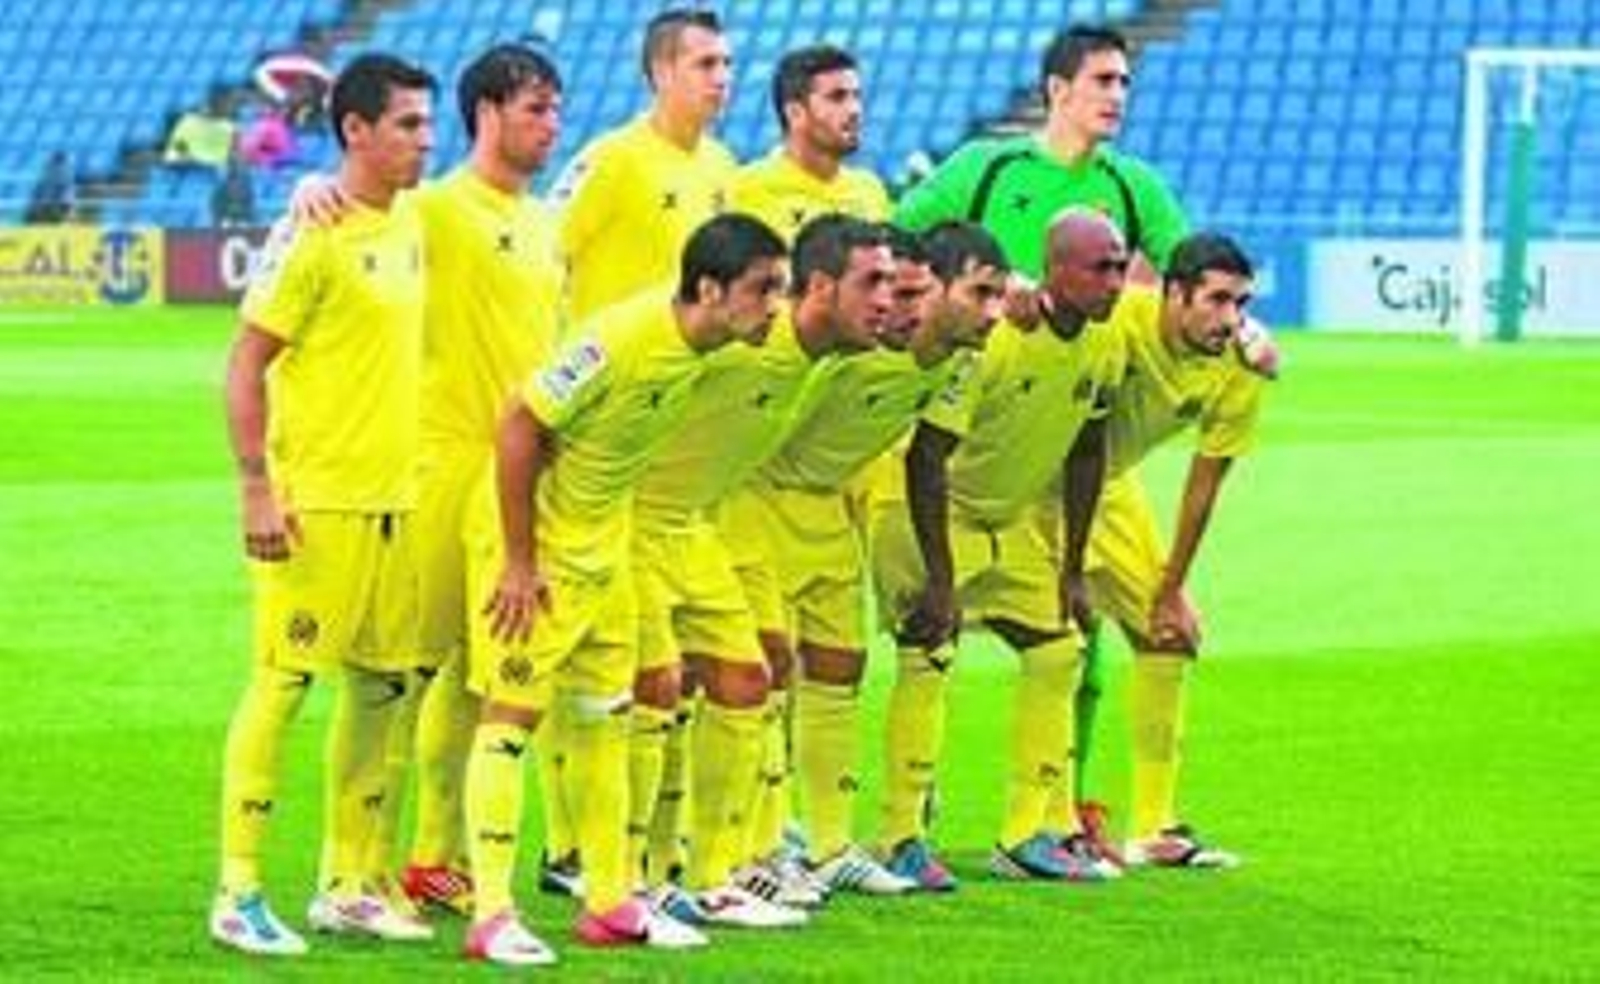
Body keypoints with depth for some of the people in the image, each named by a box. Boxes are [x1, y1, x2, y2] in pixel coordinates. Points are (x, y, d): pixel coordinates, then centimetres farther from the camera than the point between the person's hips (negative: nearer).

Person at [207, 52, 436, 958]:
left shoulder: (412, 222, 11)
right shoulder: (315, 236, -13)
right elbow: (246, 364, -13)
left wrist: (418, 471, 17)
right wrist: (258, 487, -18)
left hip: (396, 498, 8)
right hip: (317, 500, -8)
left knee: (380, 686, 10)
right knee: (283, 682, -5)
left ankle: (346, 886, 20)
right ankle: (239, 893, 0)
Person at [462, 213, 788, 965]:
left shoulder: (706, 349, -3)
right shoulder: (623, 338, -27)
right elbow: (520, 427, -24)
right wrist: (518, 563, -20)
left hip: (604, 550, 9)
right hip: (538, 548, -8)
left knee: (603, 719, 11)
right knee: (513, 712, -7)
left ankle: (609, 905, 19)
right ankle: (492, 916, -6)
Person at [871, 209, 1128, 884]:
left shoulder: (1104, 348, -6)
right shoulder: (989, 338, -29)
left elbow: (1085, 455, 8)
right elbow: (927, 458, -27)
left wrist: (1073, 569, 9)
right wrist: (939, 580, -27)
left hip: (1014, 519, 8)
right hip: (934, 512, -7)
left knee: (1057, 655, 3)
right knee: (928, 660, -14)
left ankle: (1028, 835, 11)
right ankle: (902, 839, -6)